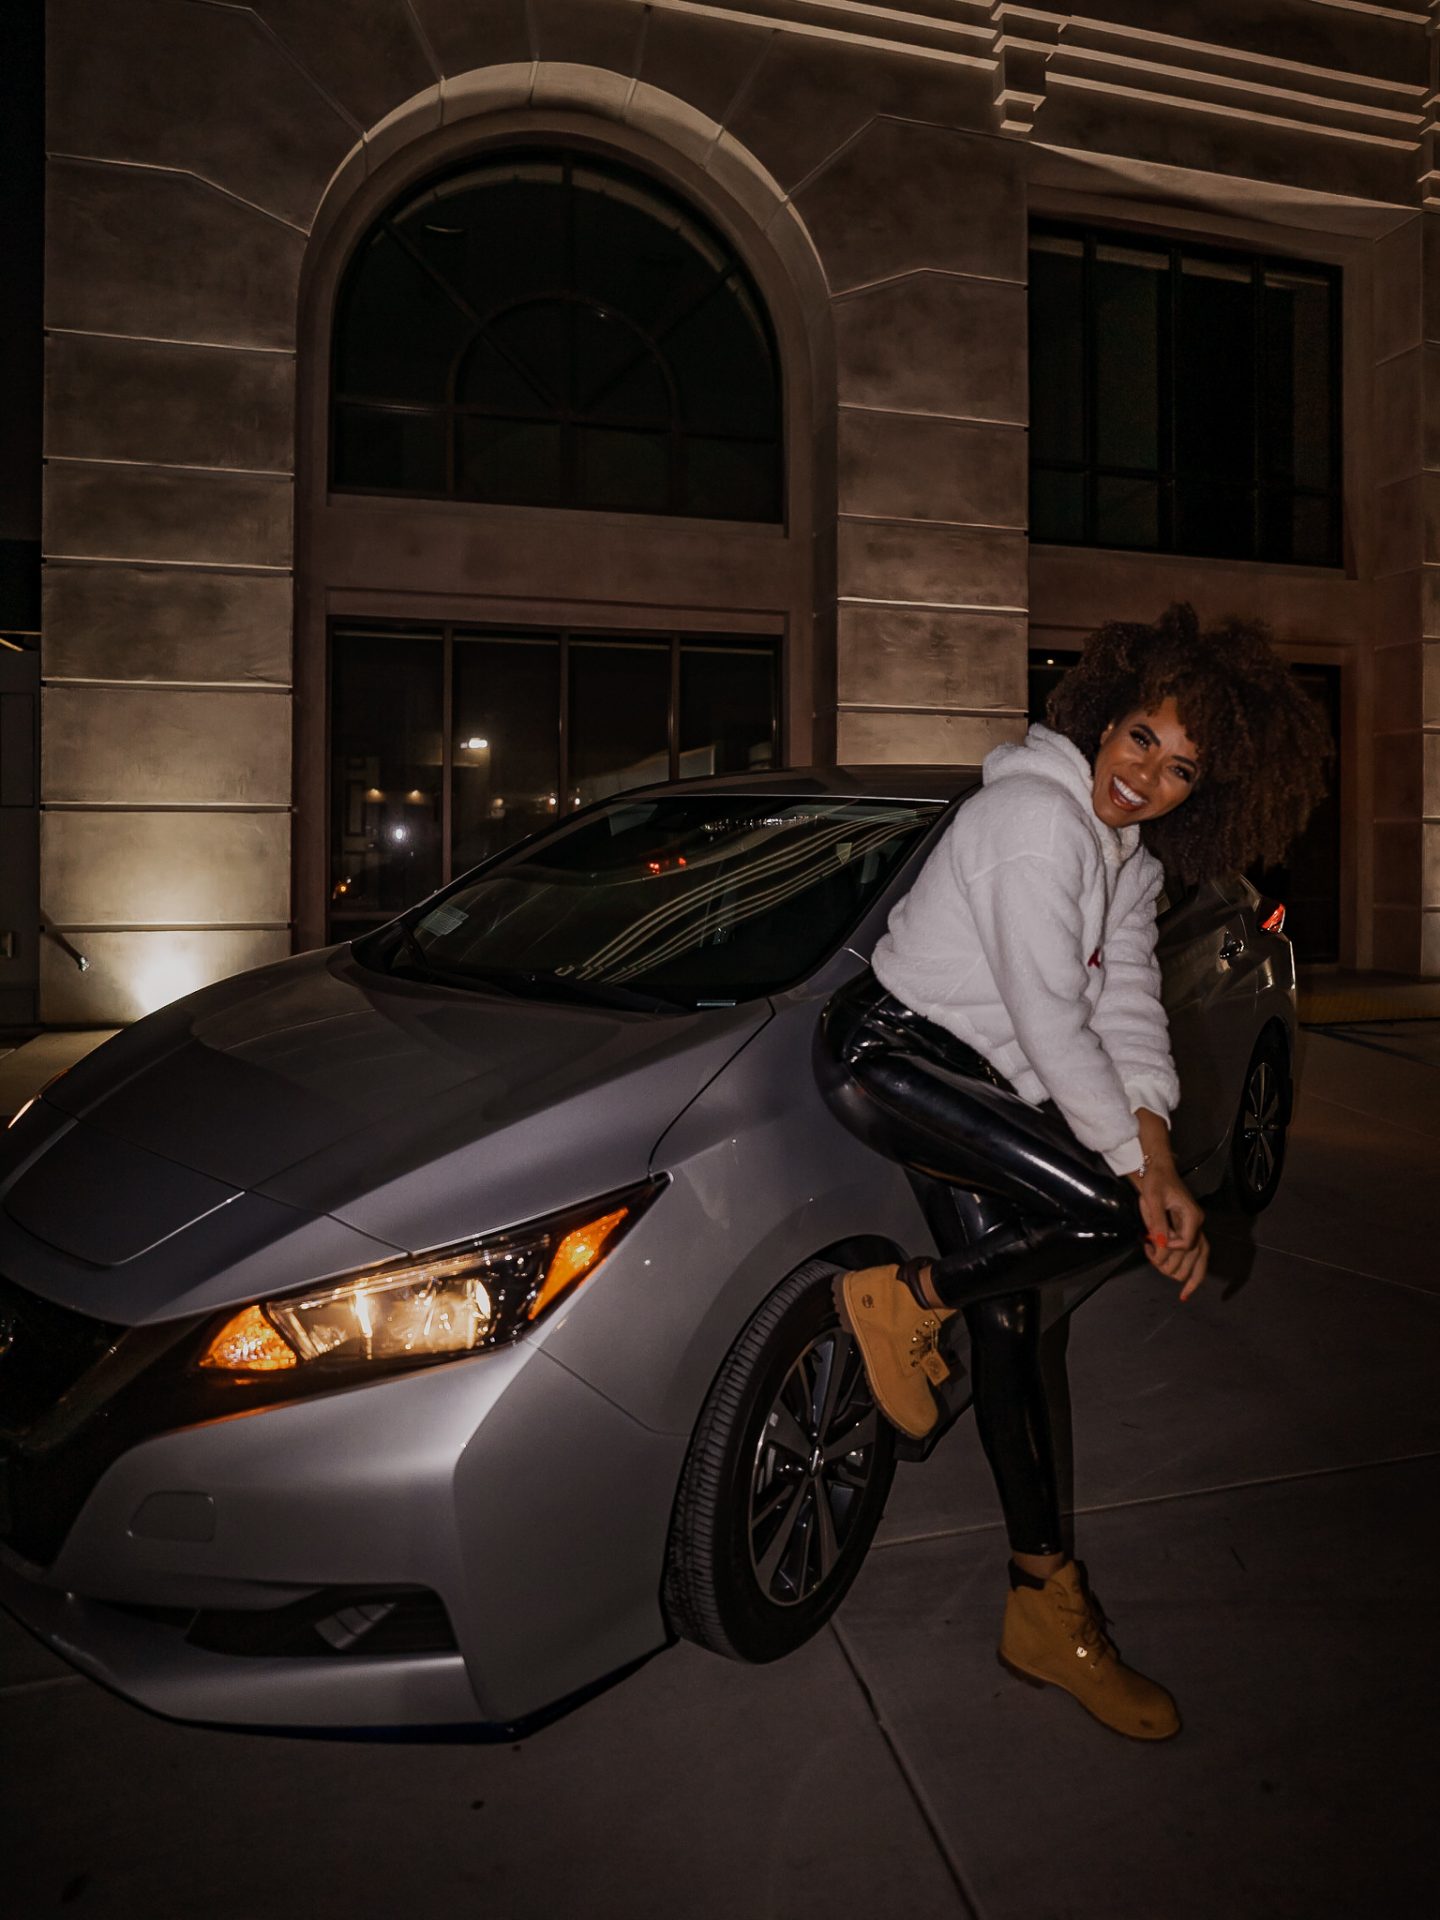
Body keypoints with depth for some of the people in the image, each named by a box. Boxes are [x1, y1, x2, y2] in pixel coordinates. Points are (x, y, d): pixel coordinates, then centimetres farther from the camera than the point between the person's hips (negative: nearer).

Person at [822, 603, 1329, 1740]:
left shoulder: (1136, 860, 10)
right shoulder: (1037, 816, -19)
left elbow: (1128, 1013, 3)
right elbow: (1050, 1022, -22)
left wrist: (1164, 1169, -10)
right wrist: (1143, 1175, -15)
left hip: (975, 1086, 9)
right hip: (887, 1051, -8)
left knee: (1009, 1329, 8)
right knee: (1100, 1210, -23)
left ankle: (1048, 1609, 20)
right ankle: (904, 1304, 1)